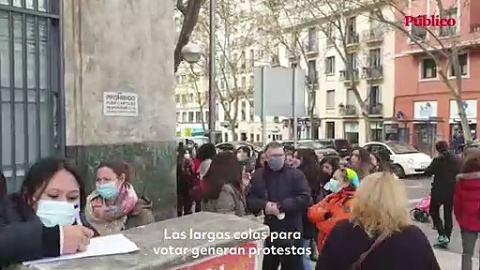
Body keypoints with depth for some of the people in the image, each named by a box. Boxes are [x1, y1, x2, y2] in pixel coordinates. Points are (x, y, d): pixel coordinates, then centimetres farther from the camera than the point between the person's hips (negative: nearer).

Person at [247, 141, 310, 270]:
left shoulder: (296, 174, 0)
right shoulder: (258, 175, 7)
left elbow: (304, 198, -10)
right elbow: (249, 199, 2)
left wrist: (281, 206, -18)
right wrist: (263, 205, -18)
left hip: (290, 233, -2)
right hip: (265, 233, 2)